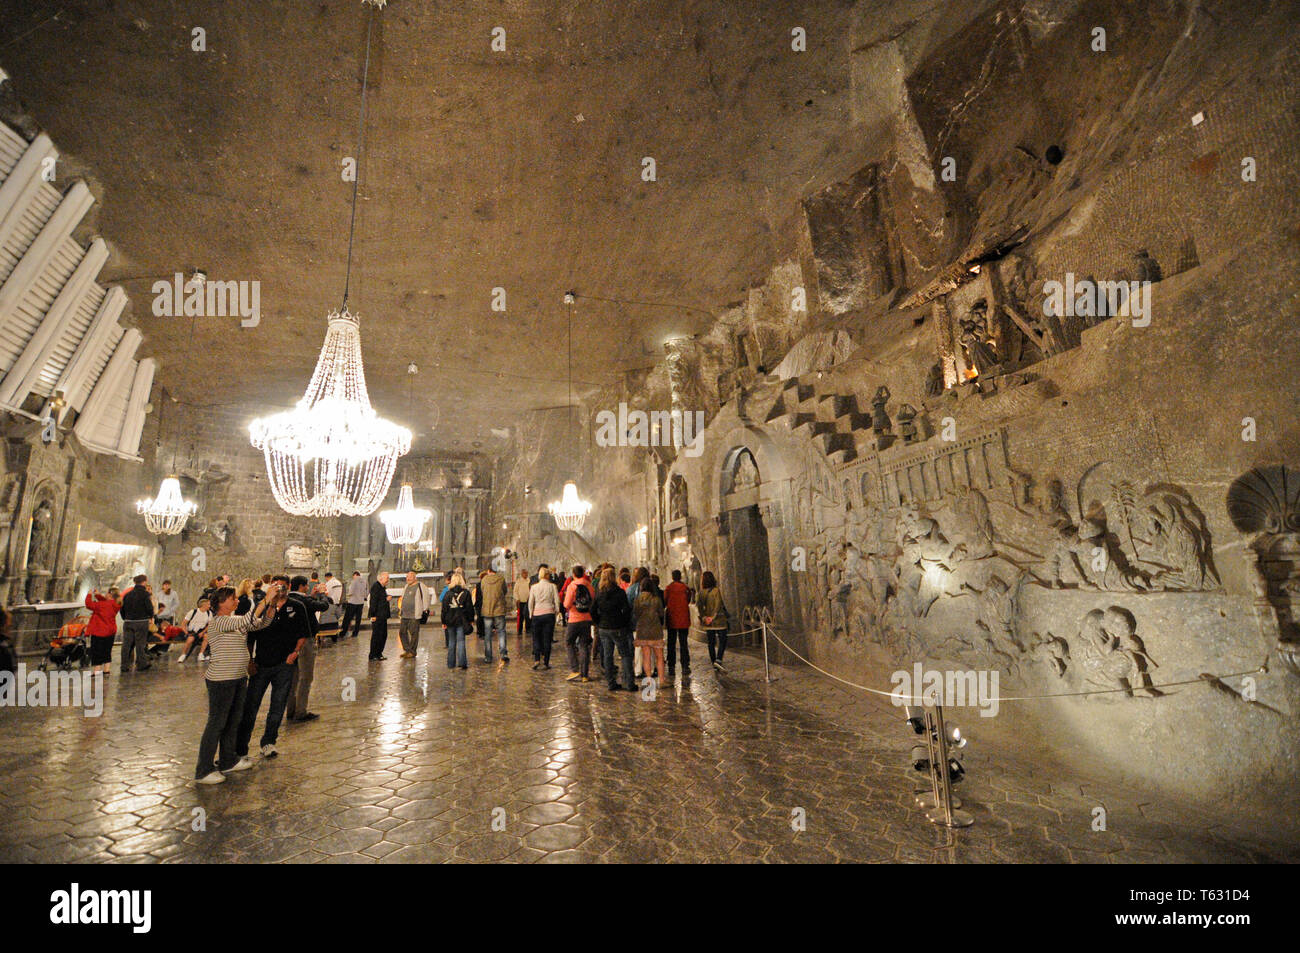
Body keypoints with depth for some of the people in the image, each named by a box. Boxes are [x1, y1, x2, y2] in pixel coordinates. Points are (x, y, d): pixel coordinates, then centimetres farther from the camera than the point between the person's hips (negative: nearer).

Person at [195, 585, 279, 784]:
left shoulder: (236, 620, 9)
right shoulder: (217, 622, -17)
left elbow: (262, 623, 9)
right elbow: (249, 620, -31)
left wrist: (273, 605, -7)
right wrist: (266, 600, -31)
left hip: (239, 678, 9)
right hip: (221, 681, -9)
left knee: (234, 721, 18)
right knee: (216, 723, 0)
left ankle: (229, 760, 32)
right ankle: (203, 771, 12)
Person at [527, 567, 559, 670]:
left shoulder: (533, 587, 0)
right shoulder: (552, 586, -4)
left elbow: (530, 602, 3)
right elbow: (557, 601, -3)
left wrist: (531, 614, 15)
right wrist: (556, 611, 12)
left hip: (537, 614, 1)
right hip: (549, 614, -1)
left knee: (536, 638, 12)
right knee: (547, 639, 6)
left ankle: (536, 659, -3)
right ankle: (546, 662, 8)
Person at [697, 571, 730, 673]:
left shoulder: (701, 592, 2)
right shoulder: (717, 590, -9)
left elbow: (698, 605, -5)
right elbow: (718, 605, -15)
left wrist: (704, 617, -8)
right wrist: (713, 617, -12)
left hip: (708, 622, 4)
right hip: (719, 621, -4)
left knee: (711, 642, 12)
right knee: (722, 641, 1)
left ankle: (714, 663, 16)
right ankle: (718, 660, -15)